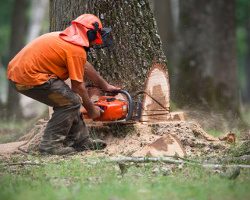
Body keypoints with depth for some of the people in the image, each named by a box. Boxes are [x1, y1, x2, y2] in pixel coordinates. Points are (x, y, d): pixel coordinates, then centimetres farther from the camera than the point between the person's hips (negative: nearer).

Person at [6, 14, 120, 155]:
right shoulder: (77, 50, -11)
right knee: (72, 102, -5)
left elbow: (85, 66, 32)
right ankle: (50, 144, -5)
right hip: (29, 78, -10)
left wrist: (105, 86, 41)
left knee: (66, 99, 17)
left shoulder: (64, 38, 19)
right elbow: (78, 86, -6)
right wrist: (91, 110, 9)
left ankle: (81, 141, 20)